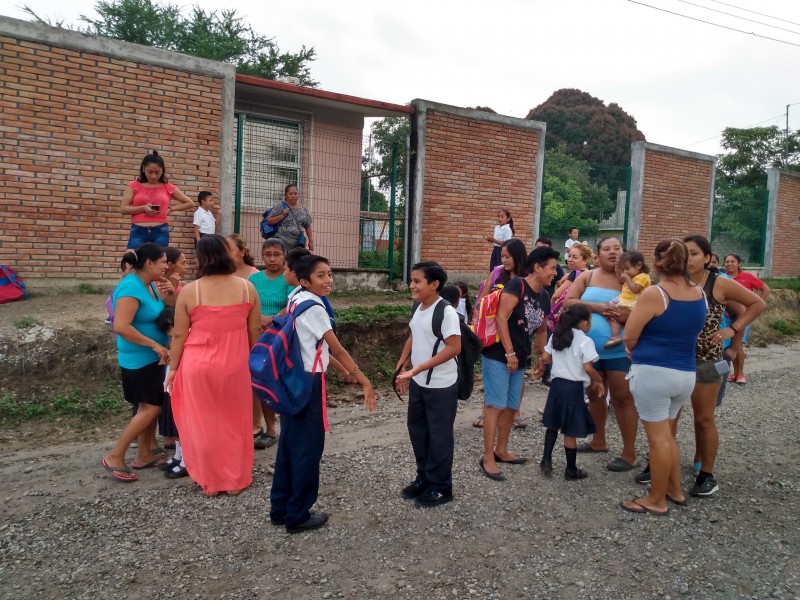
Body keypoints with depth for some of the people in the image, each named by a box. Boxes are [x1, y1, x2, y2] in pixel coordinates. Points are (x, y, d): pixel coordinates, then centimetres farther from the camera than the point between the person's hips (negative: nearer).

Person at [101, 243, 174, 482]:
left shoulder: (149, 284, 7)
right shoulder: (131, 288, -21)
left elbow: (158, 314, 17)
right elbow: (121, 327, -29)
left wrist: (165, 297, -3)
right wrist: (155, 345, -25)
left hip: (150, 357, 9)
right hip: (139, 359, -9)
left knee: (149, 407, 14)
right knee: (150, 408, -6)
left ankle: (145, 455, 24)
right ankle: (114, 457, 4)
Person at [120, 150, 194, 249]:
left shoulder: (168, 187, 9)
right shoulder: (134, 186, 7)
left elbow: (190, 203, 17)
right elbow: (123, 209, 3)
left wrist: (170, 209, 6)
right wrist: (143, 208, -12)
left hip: (161, 232, 1)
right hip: (138, 232, 0)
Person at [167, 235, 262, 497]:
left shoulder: (189, 291, -9)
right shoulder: (247, 288, -4)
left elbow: (179, 335, -4)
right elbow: (255, 332, 2)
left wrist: (173, 368, 8)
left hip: (198, 366, -1)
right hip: (235, 366, 1)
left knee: (203, 424, 13)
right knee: (234, 423, 16)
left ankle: (209, 482, 25)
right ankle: (236, 480, 27)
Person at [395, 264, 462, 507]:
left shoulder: (446, 311, -20)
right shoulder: (418, 308, 5)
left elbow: (454, 348, -24)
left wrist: (416, 369, -26)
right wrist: (402, 366, 10)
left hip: (441, 386, -8)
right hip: (418, 383, 8)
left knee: (439, 436, 5)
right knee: (417, 431, 17)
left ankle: (440, 487, 21)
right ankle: (424, 478, 34)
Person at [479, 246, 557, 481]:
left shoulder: (544, 297, 11)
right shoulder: (517, 285, -13)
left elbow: (541, 330, 24)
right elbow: (501, 318, -19)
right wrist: (509, 353, -18)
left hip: (520, 359, 8)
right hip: (498, 355, -8)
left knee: (511, 406, 14)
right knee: (495, 405, -6)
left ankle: (501, 451, 29)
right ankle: (488, 458, 2)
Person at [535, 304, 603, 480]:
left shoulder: (556, 335, 6)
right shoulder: (585, 341, -13)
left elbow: (545, 357, 6)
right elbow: (588, 368, -17)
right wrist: (598, 381, -1)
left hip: (556, 384, 6)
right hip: (573, 387, -6)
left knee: (553, 425, 20)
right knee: (570, 431, 3)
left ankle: (546, 460, 17)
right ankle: (571, 470, 15)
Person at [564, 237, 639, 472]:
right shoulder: (587, 277, 2)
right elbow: (568, 302, -6)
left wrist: (629, 315, -26)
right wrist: (595, 306, -20)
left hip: (619, 351, -4)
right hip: (590, 348, 4)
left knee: (622, 399, 1)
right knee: (595, 395, 18)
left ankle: (629, 454, 11)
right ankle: (598, 441, 37)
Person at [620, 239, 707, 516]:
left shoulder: (654, 293, -16)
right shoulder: (699, 293, 5)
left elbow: (629, 336, -11)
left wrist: (637, 350, 9)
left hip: (654, 372, -7)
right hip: (686, 374, 7)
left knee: (658, 437, 3)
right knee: (666, 434, 22)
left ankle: (657, 501, 15)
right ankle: (675, 490, 33)